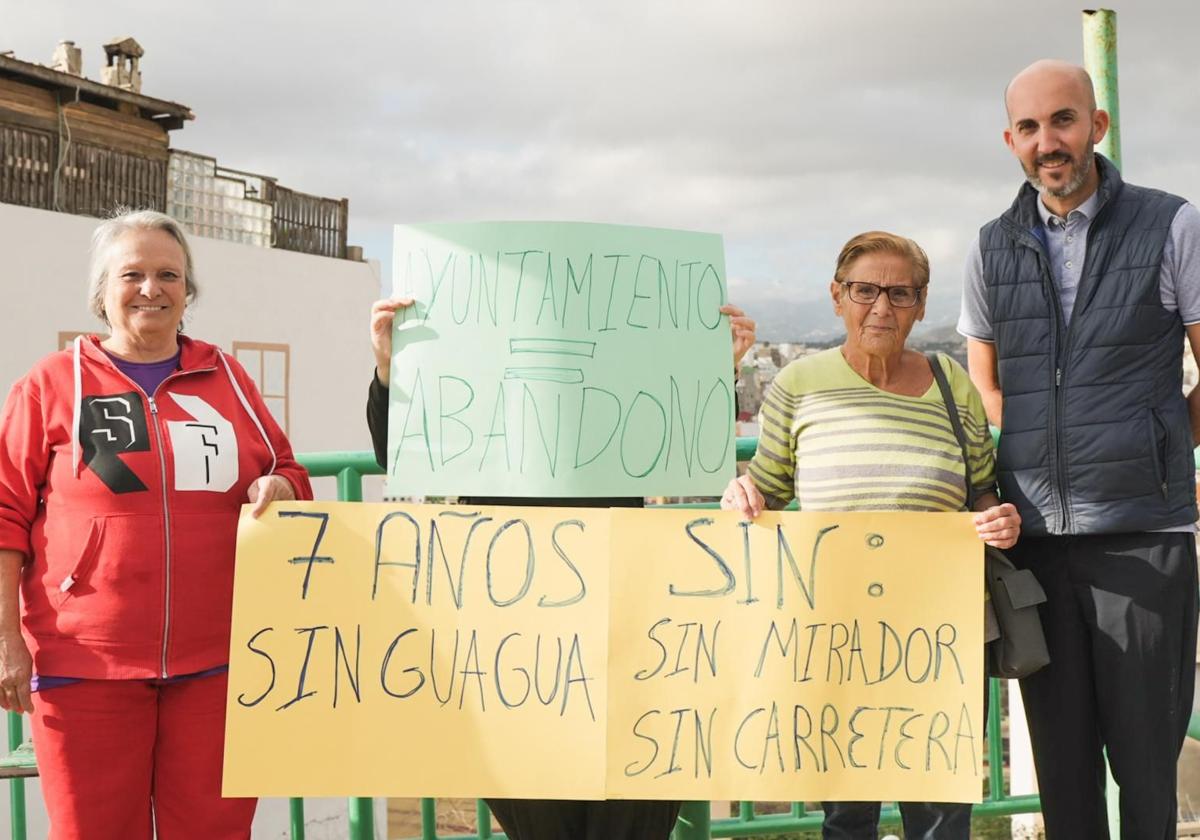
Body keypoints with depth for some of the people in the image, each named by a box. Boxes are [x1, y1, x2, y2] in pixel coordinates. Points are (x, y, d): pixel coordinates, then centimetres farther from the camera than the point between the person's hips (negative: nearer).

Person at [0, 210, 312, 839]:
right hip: (87, 664, -2)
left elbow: (289, 475, 21)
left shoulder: (227, 379, 13)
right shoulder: (52, 385, 5)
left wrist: (278, 488, -4)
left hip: (218, 662, 2)